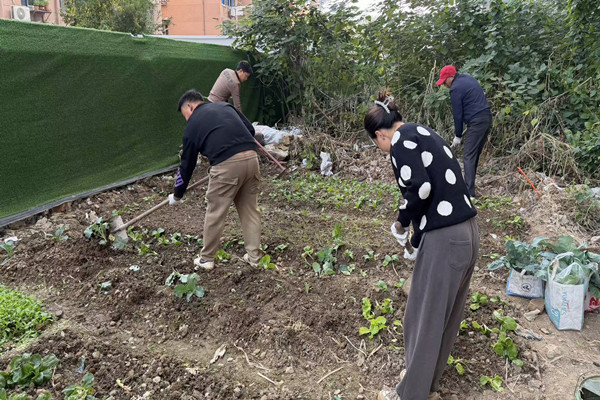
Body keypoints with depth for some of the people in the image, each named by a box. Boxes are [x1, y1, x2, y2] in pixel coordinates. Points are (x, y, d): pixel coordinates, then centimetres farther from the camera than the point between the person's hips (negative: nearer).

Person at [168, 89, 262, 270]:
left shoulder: (193, 124, 13)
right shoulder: (226, 106, 24)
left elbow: (187, 163, 19)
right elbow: (250, 130, 19)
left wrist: (177, 194, 30)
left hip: (226, 165, -5)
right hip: (252, 157, 5)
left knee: (215, 213, 10)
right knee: (250, 209, 18)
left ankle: (206, 259, 25)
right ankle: (254, 256, 25)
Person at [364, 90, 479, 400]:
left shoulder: (402, 141, -9)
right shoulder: (423, 134, 17)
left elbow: (420, 189, -21)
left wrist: (402, 222, -4)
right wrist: (409, 224, 15)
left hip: (444, 241, -9)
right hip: (466, 234, 9)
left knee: (424, 319, 8)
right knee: (444, 317, 22)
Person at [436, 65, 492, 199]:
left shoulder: (456, 88, -11)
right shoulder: (468, 77, 17)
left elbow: (458, 114, -8)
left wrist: (458, 136, 1)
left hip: (476, 122, -9)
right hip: (487, 118, 9)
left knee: (468, 157, -8)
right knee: (475, 155, 16)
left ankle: (469, 192, -12)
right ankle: (469, 185, 24)